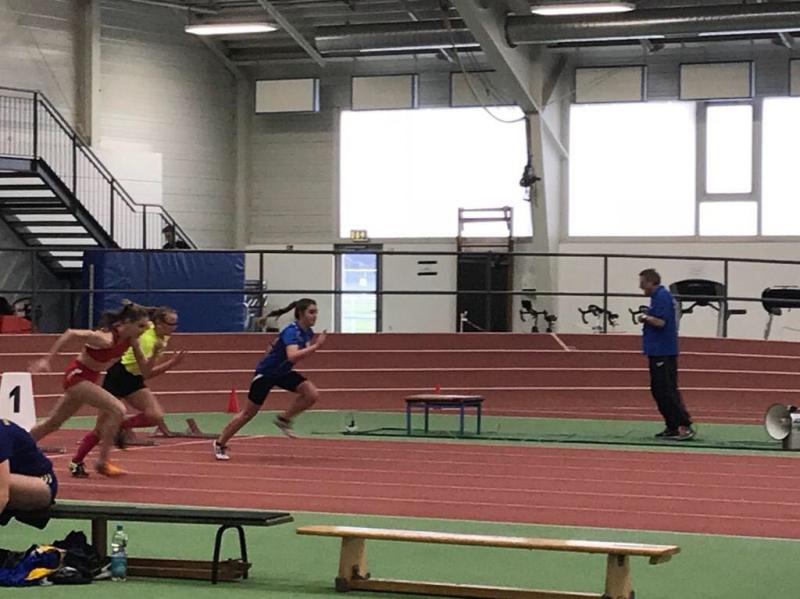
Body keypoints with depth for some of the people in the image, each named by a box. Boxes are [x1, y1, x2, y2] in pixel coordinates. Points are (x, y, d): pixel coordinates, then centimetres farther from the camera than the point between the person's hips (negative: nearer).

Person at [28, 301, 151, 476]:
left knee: (54, 422, 19)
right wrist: (46, 360, -30)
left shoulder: (131, 339, -7)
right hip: (77, 375, -9)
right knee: (117, 409, -21)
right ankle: (103, 462, -12)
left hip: (89, 379, 9)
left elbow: (143, 366, 6)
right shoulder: (106, 339, -31)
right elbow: (71, 333, -30)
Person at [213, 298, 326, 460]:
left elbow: (304, 353, 15)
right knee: (248, 413, 2)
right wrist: (316, 346, -47)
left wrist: (314, 345, -4)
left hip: (283, 372, 7)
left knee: (312, 394, -13)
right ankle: (220, 443, 20)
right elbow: (292, 356, -48)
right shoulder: (292, 331, -30)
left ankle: (284, 420, 6)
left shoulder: (307, 332, -4)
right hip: (265, 373, -7)